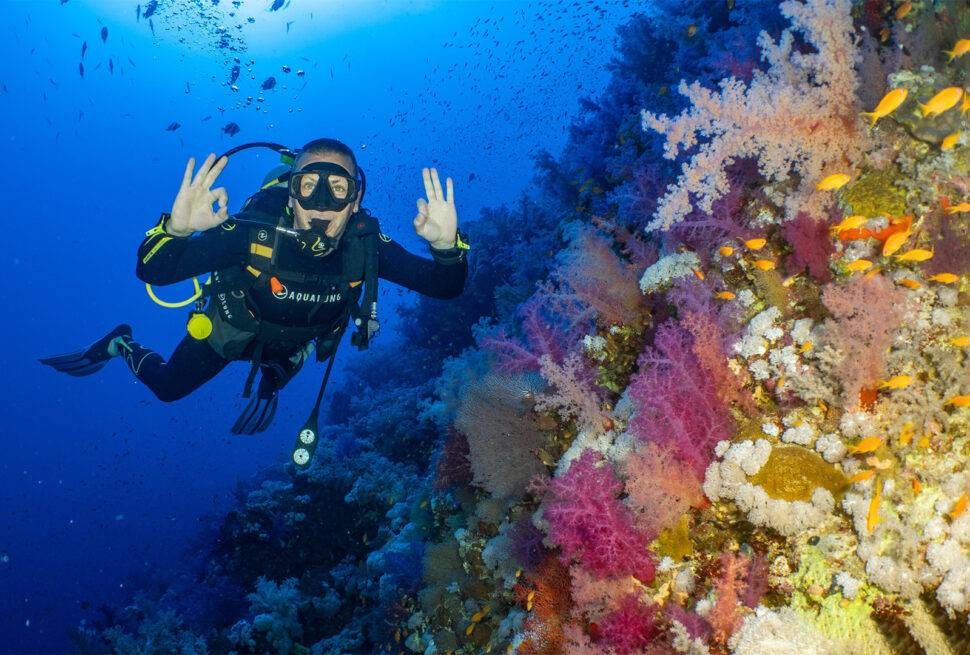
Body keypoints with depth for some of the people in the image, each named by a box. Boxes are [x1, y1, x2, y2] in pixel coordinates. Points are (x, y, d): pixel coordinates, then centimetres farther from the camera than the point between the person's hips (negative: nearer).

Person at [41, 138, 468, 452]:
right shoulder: (255, 229, -41)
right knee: (168, 388, 20)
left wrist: (447, 245, -58)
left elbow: (445, 286, -36)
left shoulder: (366, 246, -34)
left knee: (276, 377, 33)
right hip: (232, 327, -2)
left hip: (294, 342, 2)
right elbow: (152, 273, -40)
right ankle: (121, 346, 48)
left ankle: (268, 383, 68)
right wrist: (177, 229, -62)